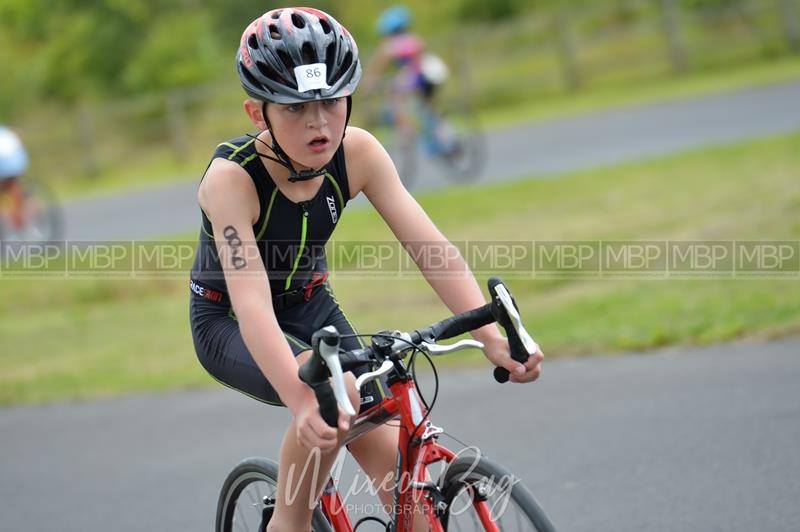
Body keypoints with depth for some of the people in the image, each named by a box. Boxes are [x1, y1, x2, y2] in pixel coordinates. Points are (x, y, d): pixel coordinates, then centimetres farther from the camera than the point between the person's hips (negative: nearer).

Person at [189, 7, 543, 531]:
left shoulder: (357, 153, -20)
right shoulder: (232, 177, -32)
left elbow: (428, 244, -25)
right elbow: (251, 301, -42)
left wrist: (491, 334, -40)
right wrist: (301, 401, -57)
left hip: (311, 308, 5)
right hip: (228, 323, -4)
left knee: (401, 474, -8)